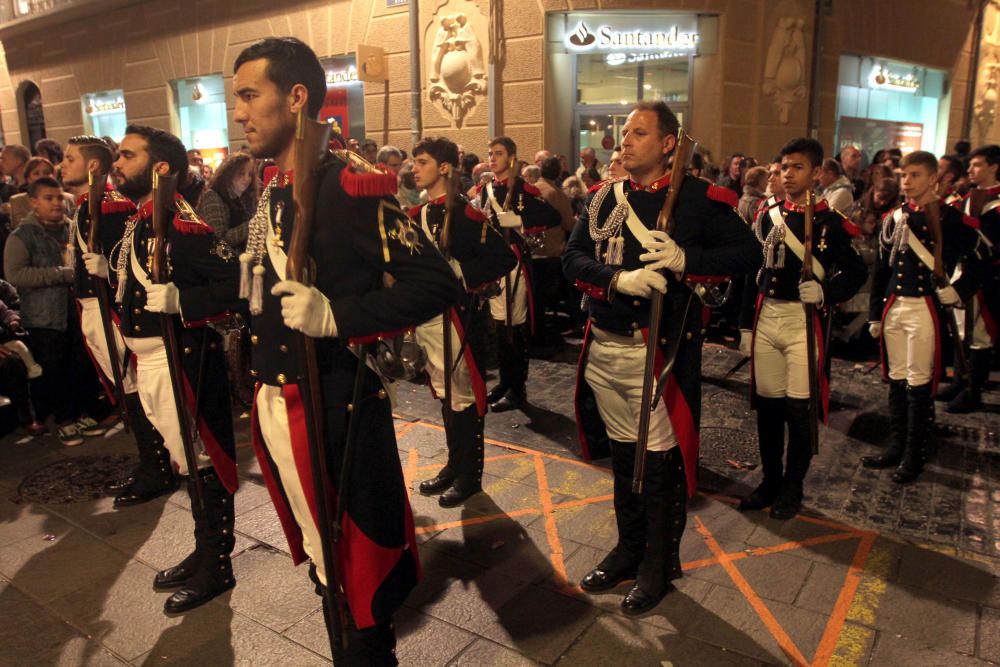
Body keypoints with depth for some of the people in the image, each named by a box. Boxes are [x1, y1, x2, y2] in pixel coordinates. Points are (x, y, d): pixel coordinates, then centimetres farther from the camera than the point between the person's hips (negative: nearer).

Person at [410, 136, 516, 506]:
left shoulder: (465, 214, -12)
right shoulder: (417, 215, 9)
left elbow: (506, 258, -16)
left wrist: (461, 272, -22)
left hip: (457, 315, -7)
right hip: (425, 315, 7)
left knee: (464, 395, 4)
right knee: (444, 393, 17)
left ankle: (470, 475, 19)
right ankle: (454, 465, 33)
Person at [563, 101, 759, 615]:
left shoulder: (699, 198, -5)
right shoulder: (604, 197, 8)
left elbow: (746, 253, -4)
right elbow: (572, 258, 1)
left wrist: (686, 259, -20)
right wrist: (618, 277, -17)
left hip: (660, 351, -5)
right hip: (604, 348, 5)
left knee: (661, 461, 6)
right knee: (623, 453, 18)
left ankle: (660, 565, 27)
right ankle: (628, 547, 37)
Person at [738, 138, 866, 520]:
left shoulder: (829, 222, -2)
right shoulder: (766, 215, 9)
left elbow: (857, 272, 1)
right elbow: (753, 272, 10)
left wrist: (826, 293, -18)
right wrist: (746, 325, 9)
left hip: (804, 322, -4)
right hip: (765, 319, 4)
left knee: (799, 409, 3)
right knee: (767, 405, 10)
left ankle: (792, 489, 20)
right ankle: (770, 480, 27)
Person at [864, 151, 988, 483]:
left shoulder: (950, 219, -5)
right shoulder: (894, 218, 10)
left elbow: (981, 259, 0)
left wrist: (959, 290, -8)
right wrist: (875, 314, 11)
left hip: (925, 309, -5)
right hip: (893, 307, 5)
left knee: (919, 383, 0)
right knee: (896, 379, 12)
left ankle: (914, 455, 12)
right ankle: (898, 445, 25)